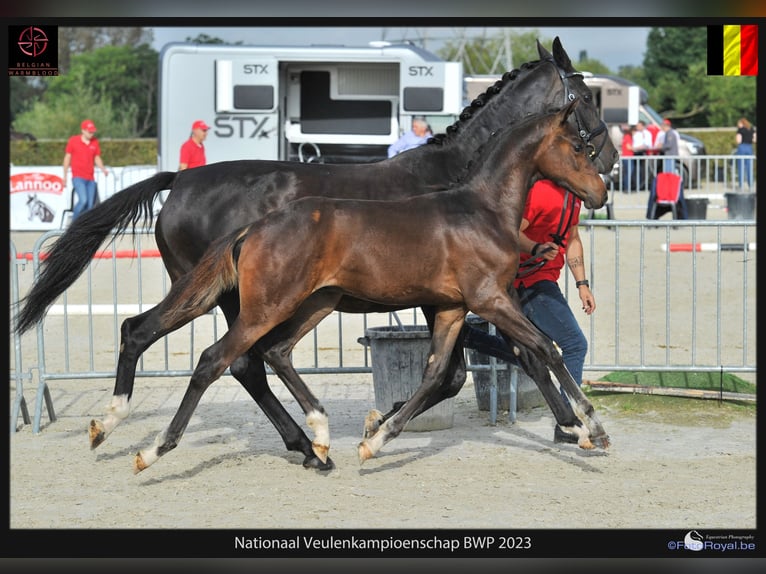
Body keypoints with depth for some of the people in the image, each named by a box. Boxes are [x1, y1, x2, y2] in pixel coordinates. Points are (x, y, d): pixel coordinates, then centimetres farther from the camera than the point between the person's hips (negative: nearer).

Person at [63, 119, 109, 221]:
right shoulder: (73, 141, -1)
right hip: (78, 177, -5)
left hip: (91, 178, 5)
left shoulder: (95, 142, 9)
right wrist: (65, 176, 4)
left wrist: (103, 169, -3)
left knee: (90, 204, -1)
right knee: (83, 200, -22)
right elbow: (67, 157, 4)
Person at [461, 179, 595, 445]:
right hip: (530, 281, -10)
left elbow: (572, 239, 21)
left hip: (545, 282, 10)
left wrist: (582, 284, 17)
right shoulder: (539, 189, -18)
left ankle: (462, 333, 22)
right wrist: (537, 249, -40)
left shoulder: (573, 193, 12)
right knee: (575, 344, -11)